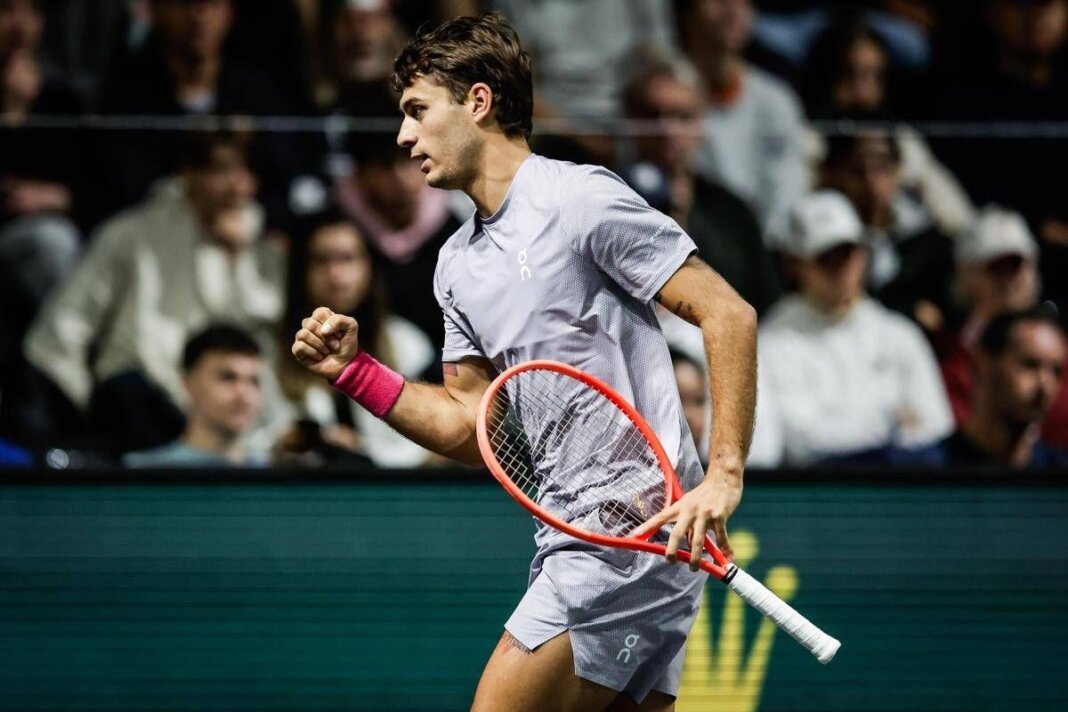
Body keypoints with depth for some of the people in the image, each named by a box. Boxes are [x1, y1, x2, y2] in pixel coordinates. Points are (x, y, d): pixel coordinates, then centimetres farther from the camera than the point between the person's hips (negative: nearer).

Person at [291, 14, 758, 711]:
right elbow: (473, 429, 19)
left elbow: (729, 314, -12)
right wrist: (356, 370, 7)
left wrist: (724, 473, -20)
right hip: (577, 546, 8)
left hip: (639, 535, -8)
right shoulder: (458, 265, 18)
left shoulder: (580, 199, -9)